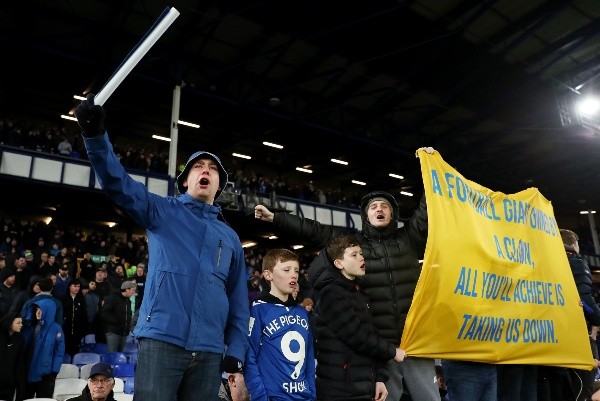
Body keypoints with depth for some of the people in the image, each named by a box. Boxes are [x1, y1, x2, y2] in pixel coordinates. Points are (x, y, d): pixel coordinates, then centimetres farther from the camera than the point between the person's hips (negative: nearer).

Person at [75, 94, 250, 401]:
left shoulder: (230, 237, 18)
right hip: (161, 340, -3)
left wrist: (236, 350, 7)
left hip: (209, 352, 4)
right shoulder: (163, 211, 9)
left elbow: (238, 300, 17)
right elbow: (118, 184, -7)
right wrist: (95, 134, -23)